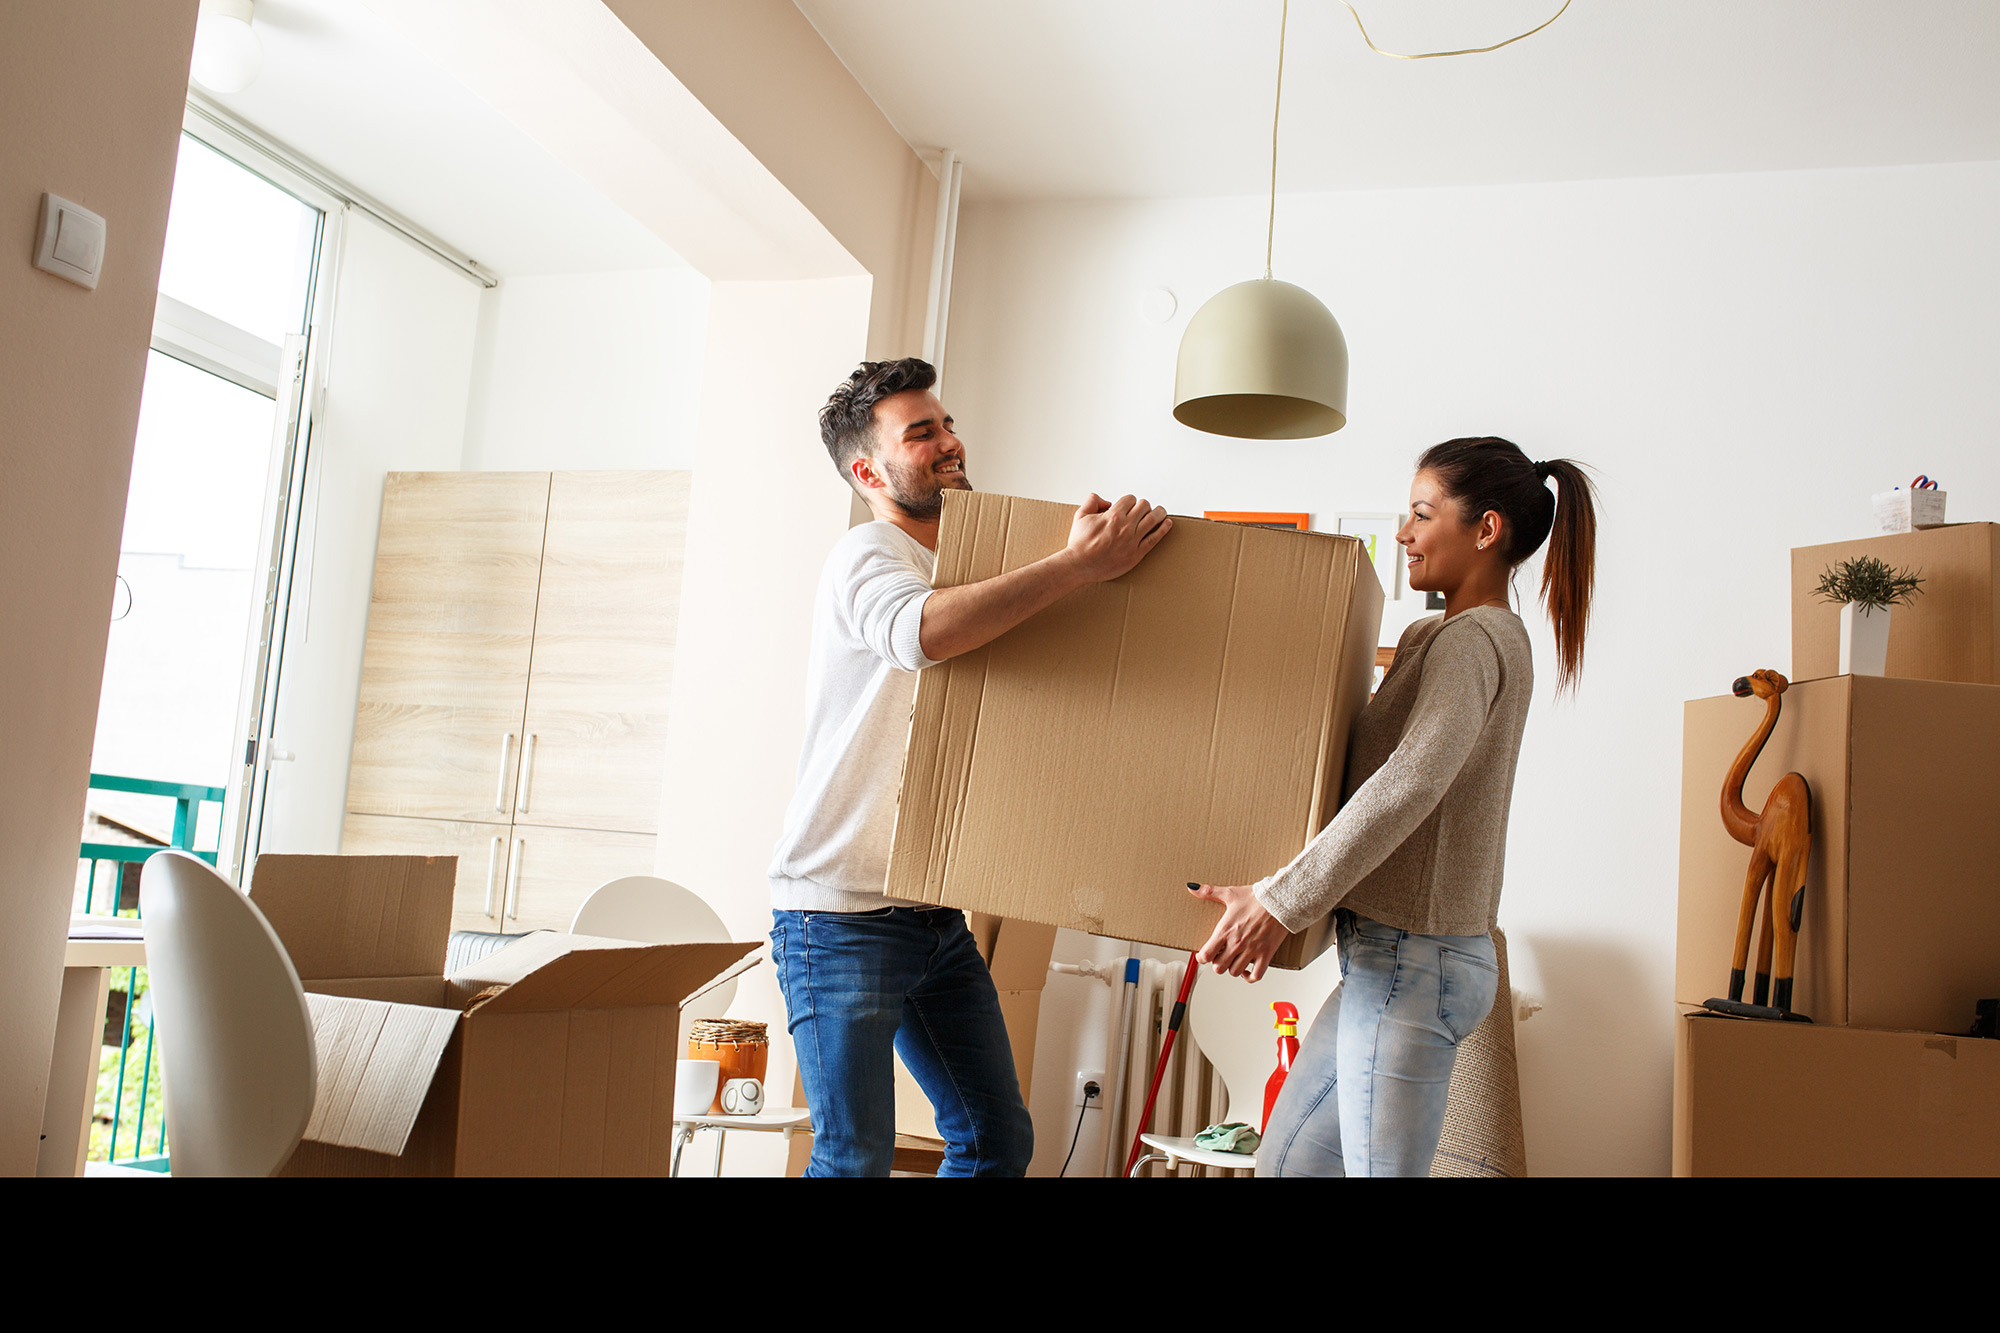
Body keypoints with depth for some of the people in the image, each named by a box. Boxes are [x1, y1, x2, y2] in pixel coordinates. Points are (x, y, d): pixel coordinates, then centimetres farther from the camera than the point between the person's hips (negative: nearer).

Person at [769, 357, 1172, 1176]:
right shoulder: (867, 556, -12)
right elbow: (920, 633, -36)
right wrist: (1082, 562, -32)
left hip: (936, 916, 8)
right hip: (840, 916, -8)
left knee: (998, 1138, 11)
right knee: (855, 1156, -4)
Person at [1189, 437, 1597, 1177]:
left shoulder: (1476, 639, -13)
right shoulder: (1435, 636, 17)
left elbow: (1411, 784, -27)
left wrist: (1280, 901, -28)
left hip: (1414, 963, -10)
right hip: (1388, 959, 10)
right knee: (1284, 1162, 15)